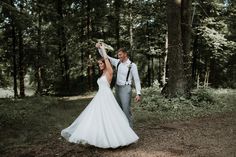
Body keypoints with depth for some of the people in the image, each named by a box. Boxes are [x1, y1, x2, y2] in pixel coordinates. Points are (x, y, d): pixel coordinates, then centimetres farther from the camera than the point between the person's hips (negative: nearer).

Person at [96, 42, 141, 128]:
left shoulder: (132, 65, -8)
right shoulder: (117, 62, 7)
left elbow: (137, 80, -8)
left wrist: (138, 93, -14)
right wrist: (99, 48, -3)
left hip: (126, 89, -6)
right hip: (117, 88, 6)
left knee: (126, 110, -8)